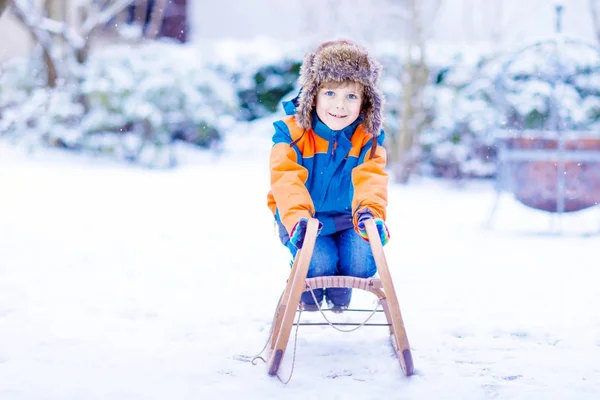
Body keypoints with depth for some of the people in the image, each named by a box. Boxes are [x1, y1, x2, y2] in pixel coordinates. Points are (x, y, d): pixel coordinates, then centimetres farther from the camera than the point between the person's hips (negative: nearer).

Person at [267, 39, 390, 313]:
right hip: (304, 219, -2)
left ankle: (339, 293, 14)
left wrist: (369, 211, -55)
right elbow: (286, 180, -34)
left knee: (362, 261, -23)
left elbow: (371, 179, -31)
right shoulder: (292, 133, -20)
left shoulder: (368, 139, -13)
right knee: (319, 261, -27)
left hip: (347, 219, 2)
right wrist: (298, 218, -55)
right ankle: (308, 291, 12)